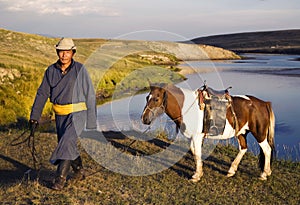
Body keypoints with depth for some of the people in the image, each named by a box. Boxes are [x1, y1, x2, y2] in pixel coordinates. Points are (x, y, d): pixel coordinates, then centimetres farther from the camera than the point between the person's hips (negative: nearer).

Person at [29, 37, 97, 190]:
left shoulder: (80, 69, -9)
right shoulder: (51, 70, 2)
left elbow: (90, 95, -7)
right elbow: (42, 93, 7)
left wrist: (92, 120, -8)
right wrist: (34, 115, 1)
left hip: (77, 114, -5)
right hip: (60, 115, 5)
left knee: (67, 142, -22)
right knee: (66, 144, 13)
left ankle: (60, 178, -16)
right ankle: (79, 171, 35)